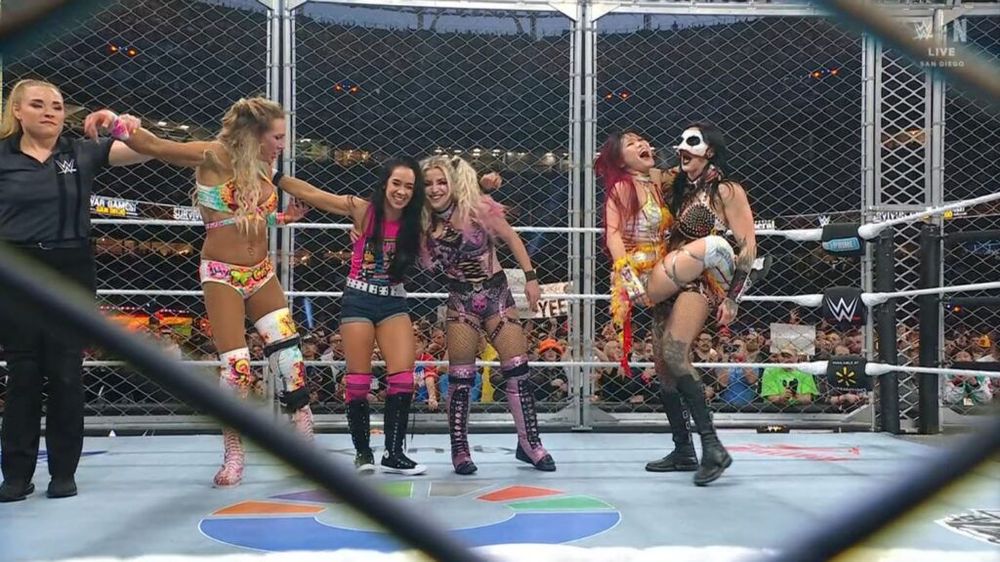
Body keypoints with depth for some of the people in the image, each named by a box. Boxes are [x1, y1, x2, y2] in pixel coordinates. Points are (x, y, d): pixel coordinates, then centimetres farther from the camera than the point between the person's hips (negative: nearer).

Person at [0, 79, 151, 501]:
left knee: (66, 374, 4)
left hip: (71, 271, 0)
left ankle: (64, 472, 15)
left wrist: (130, 128, -24)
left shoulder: (82, 153, 4)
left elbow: (145, 151, -4)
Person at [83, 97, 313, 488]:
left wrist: (282, 218, 2)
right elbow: (154, 146, -20)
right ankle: (233, 457, 12)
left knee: (289, 354, 2)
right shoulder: (214, 156, -12)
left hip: (262, 273, 6)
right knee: (235, 366, -6)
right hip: (222, 275, -6)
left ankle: (306, 444, 17)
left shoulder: (265, 168, 5)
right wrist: (116, 122, -35)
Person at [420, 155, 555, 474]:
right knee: (460, 377, 0)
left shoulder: (477, 207, -11)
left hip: (497, 294, -1)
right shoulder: (424, 222, -4)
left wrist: (530, 277, -7)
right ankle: (460, 450, 13)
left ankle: (529, 444, 11)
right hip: (461, 300, 1)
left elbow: (511, 239, -3)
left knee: (518, 369, -3)